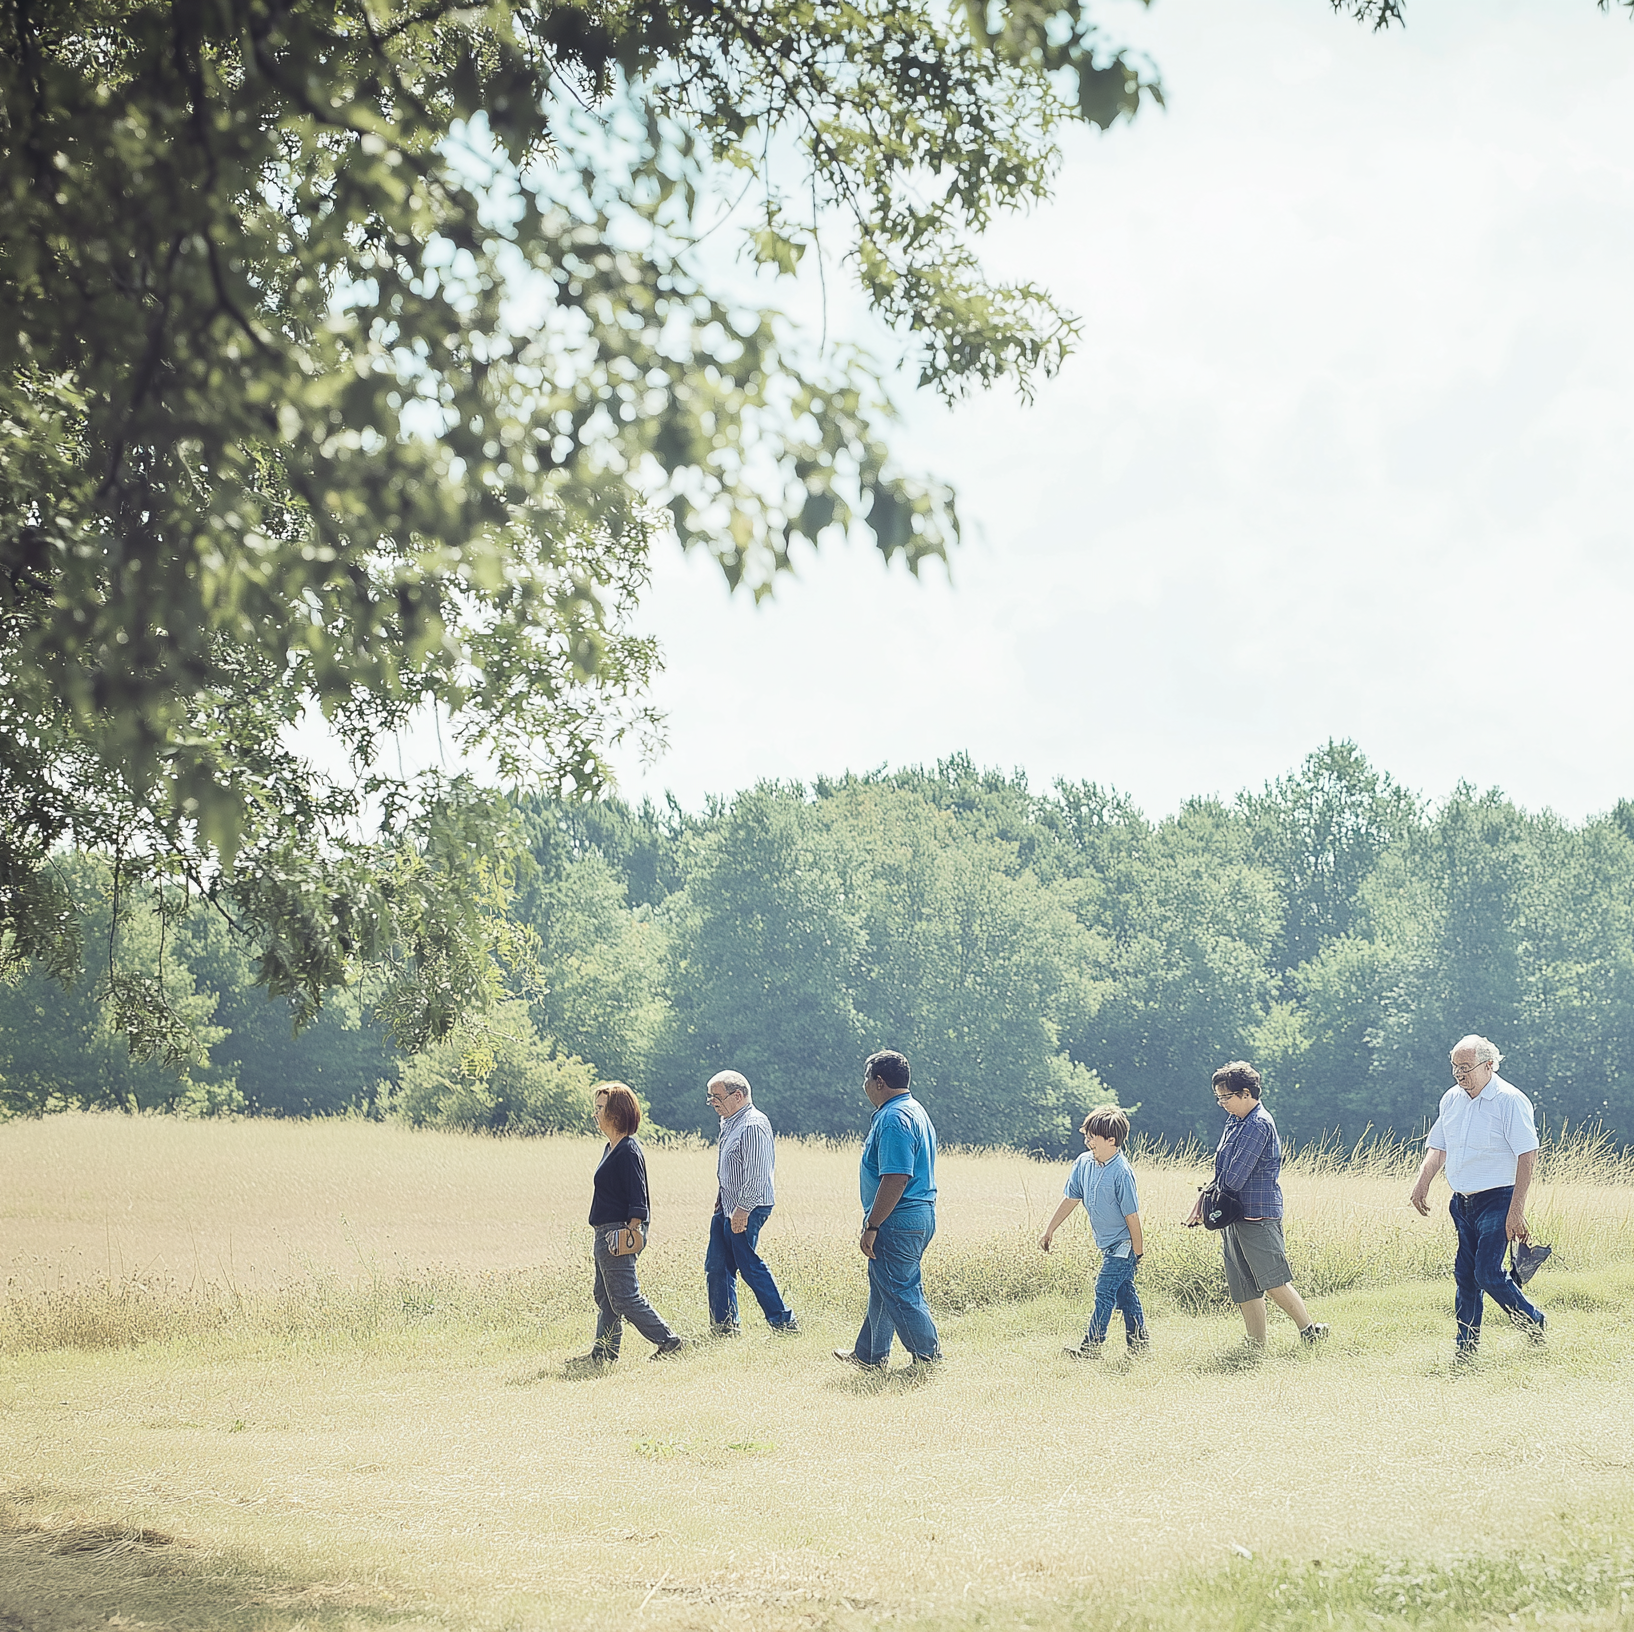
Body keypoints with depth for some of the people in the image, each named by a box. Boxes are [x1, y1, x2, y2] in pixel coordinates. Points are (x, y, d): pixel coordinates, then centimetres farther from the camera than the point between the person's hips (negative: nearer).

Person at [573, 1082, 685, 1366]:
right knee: (605, 1297, 14)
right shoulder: (611, 1148, 12)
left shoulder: (628, 1151, -18)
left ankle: (669, 1342, 0)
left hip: (618, 1234, -11)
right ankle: (603, 1353, 20)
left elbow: (638, 1202, -20)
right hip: (606, 1234, 11)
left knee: (624, 1298, -6)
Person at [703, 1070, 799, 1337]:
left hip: (746, 1210, -10)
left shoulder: (753, 1126, -18)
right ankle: (723, 1326, 17)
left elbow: (757, 1174, -23)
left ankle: (783, 1321, 3)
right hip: (726, 1206, 10)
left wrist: (743, 1209, -23)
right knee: (716, 1266, 9)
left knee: (749, 1266, -5)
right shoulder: (729, 1123, 13)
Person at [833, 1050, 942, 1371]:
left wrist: (871, 1227, -22)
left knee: (898, 1291, -2)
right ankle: (870, 1355, 30)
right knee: (882, 1287, 19)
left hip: (898, 1222, -11)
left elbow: (896, 1179, -26)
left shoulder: (894, 1119, -19)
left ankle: (930, 1355, 5)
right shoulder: (915, 1111, 15)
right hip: (920, 1216, 11)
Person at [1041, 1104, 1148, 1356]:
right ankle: (1139, 1343, 21)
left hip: (1122, 1244, -8)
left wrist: (1138, 1252, -13)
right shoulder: (1084, 1163, -2)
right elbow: (1070, 1199, 8)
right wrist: (1049, 1230, 11)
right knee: (1124, 1293, 13)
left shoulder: (1121, 1172, -23)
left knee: (1104, 1291, -7)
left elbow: (1132, 1215, -18)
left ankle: (1091, 1346, -1)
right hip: (1107, 1243, 8)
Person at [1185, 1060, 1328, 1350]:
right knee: (1243, 1289, 9)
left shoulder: (1259, 1124, -14)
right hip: (1234, 1217, 9)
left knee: (1273, 1282, -11)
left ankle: (1310, 1331, -3)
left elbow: (1235, 1177, -18)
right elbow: (1220, 1172, 20)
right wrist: (1203, 1202, 10)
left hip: (1258, 1217, -9)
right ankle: (1257, 1346, 13)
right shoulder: (1235, 1122, 14)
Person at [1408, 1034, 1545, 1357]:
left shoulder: (1510, 1101, -12)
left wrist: (1516, 1211, -20)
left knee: (1488, 1273, -11)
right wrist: (1422, 1183, -1)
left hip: (1497, 1201, -6)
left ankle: (1533, 1321, 11)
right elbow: (1438, 1147, 17)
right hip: (1462, 1203, 6)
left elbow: (1528, 1156, -15)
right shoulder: (1451, 1099, 8)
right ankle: (1466, 1345, 15)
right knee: (1464, 1275, 6)